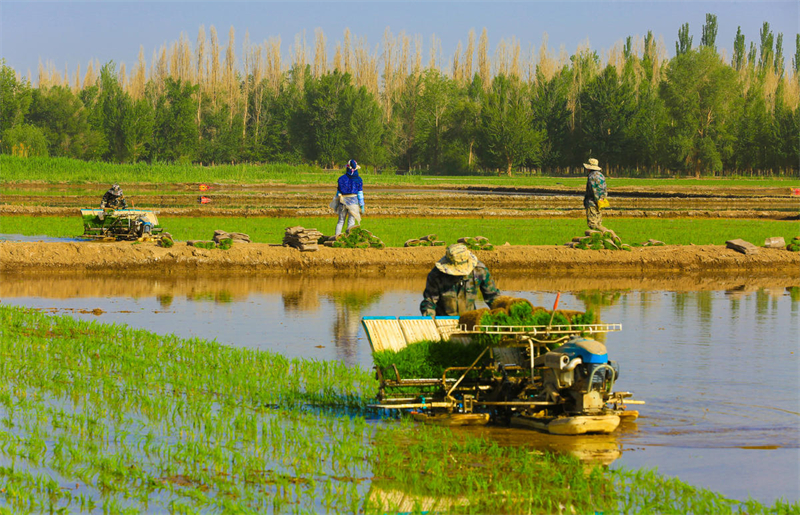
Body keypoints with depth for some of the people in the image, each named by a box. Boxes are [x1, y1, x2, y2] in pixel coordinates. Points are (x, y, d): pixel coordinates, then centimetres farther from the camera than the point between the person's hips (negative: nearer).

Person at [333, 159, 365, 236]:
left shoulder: (341, 178, 0)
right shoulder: (358, 180, -4)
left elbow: (338, 192, 5)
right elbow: (360, 194, -4)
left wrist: (336, 204, 15)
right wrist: (362, 206, 2)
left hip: (343, 202, 2)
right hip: (354, 201, -2)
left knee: (341, 221, 13)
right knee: (351, 222, 2)